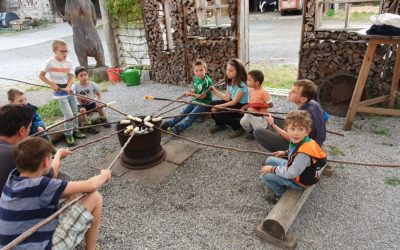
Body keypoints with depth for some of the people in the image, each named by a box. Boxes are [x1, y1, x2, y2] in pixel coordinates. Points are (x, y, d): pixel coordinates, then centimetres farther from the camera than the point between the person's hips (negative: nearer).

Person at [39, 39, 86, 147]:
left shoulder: (69, 62, -1)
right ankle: (68, 135, 10)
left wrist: (68, 87, -21)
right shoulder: (50, 62, -13)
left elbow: (71, 77, -4)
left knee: (75, 113, 14)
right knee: (69, 115, -8)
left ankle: (75, 130, 34)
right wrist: (52, 84, -13)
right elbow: (41, 75, -4)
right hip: (59, 92, -5)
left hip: (70, 90, 5)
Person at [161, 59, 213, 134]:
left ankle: (178, 128, -42)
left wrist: (192, 94, -19)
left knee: (191, 115, -25)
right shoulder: (195, 79, 6)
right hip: (196, 100, 8)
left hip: (205, 102, -8)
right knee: (183, 112, -5)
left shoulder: (207, 81, -19)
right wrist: (192, 91, 0)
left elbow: (203, 96, -19)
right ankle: (169, 124, -11)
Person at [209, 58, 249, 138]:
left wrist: (219, 106, -23)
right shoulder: (229, 82, 2)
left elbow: (234, 102, -23)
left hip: (241, 107, -9)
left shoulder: (241, 85, -24)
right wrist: (215, 91, -3)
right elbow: (227, 98, 2)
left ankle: (239, 127, -7)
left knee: (218, 113, -23)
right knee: (212, 104, -2)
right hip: (232, 103, 9)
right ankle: (220, 124, 19)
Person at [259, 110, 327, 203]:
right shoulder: (299, 141, -12)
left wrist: (272, 169, -20)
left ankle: (281, 194, 10)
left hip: (299, 181, -9)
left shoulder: (304, 153, -38)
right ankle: (280, 184, 23)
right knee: (270, 160, 15)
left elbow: (292, 173, -30)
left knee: (264, 175, -13)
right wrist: (285, 153, 9)